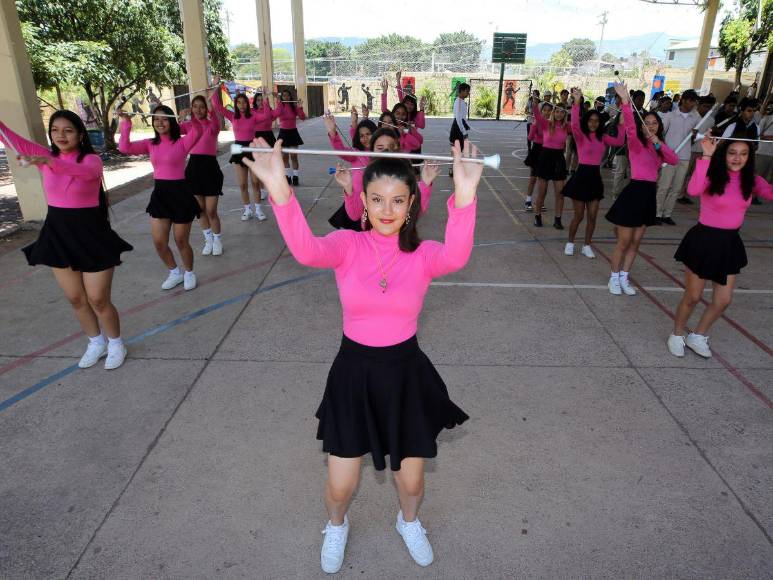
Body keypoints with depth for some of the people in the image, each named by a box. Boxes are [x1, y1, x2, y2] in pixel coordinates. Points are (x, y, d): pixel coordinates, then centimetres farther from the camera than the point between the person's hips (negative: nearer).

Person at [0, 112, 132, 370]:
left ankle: (116, 344, 25)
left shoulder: (92, 159, -10)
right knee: (75, 299, 13)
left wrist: (50, 162, -51)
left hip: (92, 235, -5)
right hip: (58, 235, 5)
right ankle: (96, 343, 33)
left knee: (98, 300, 2)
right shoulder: (46, 157, 4)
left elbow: (85, 172, -34)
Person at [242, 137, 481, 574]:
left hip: (406, 373, 1)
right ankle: (337, 526, 50)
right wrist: (279, 189, -48)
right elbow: (307, 250, -32)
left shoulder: (423, 255, -9)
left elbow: (456, 257, -32)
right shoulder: (348, 245, -10)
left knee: (412, 480, 17)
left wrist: (465, 196, -49)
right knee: (341, 485, 12)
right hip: (353, 372, 0)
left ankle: (410, 522, 55)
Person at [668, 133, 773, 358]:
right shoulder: (712, 176, -12)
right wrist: (706, 156, -34)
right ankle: (677, 335, 30)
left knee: (723, 301, 10)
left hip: (730, 242, 5)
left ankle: (698, 336, 31)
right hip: (704, 240, -5)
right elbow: (693, 190, -36)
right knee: (693, 297, 7)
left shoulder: (751, 180, 2)